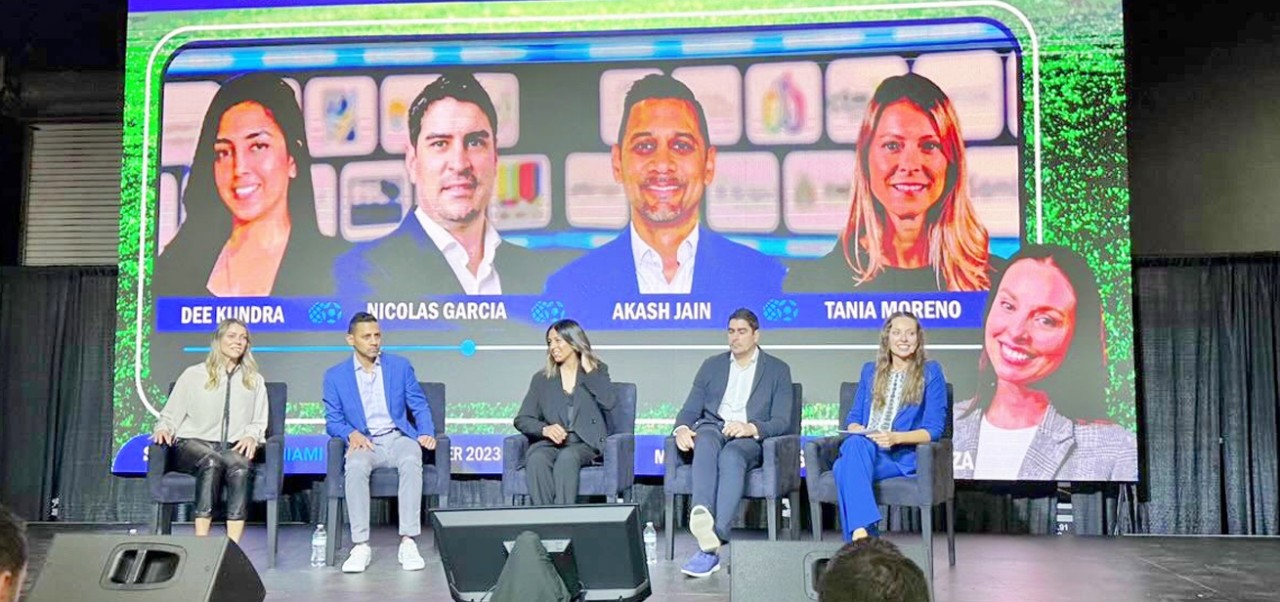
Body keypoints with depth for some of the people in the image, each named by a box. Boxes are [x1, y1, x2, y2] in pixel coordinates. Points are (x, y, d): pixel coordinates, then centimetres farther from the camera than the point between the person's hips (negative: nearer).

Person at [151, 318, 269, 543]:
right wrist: (163, 429, -7)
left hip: (233, 448, 1)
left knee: (241, 465, -36)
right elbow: (170, 415, 15)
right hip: (193, 444, -1)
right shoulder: (193, 375, 17)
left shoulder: (255, 381, 22)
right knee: (212, 461, -38)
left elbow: (259, 423, 17)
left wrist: (251, 436, -5)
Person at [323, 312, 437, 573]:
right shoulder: (335, 375, 8)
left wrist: (426, 432, -8)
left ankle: (408, 542, -35)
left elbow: (419, 406, 11)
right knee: (355, 466, -36)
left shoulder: (400, 366, 10)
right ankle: (360, 545, -33)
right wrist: (351, 433, -15)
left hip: (398, 438, 1)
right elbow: (332, 421, 7)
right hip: (364, 442, 0)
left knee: (411, 461, -35)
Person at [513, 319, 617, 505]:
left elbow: (609, 402, -8)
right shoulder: (541, 379, 16)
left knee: (567, 458, -36)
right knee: (536, 459, -33)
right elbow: (521, 419, 8)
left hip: (584, 444, -2)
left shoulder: (596, 371, 13)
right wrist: (545, 429, -12)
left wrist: (588, 370, -2)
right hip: (550, 443, 2)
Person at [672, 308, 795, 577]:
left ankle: (712, 545, -48)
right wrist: (682, 428, -11)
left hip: (750, 438, -2)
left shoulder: (778, 370, 13)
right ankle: (702, 517, -60)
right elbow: (690, 409, 14)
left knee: (731, 454, -38)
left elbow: (781, 422, 2)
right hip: (713, 428, 2)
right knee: (705, 441, -37)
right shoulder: (712, 365, 21)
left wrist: (751, 428, -20)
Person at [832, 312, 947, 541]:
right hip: (862, 449, 4)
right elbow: (853, 417, 19)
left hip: (903, 456, -4)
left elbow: (934, 428, 1)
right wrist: (858, 431, -7)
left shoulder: (930, 372, 9)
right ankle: (861, 535, -45)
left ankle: (859, 535, -41)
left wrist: (896, 438, -17)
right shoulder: (870, 370, 23)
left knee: (845, 467, -36)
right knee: (855, 443, -37)